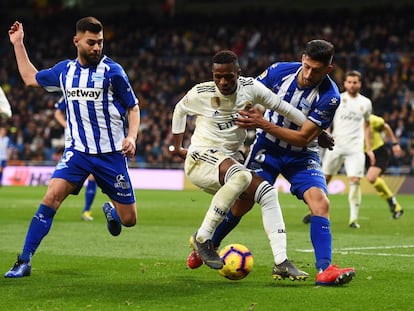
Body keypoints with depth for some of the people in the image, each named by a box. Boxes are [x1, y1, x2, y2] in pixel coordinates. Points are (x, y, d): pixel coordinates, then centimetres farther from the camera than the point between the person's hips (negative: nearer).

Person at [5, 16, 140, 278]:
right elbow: (30, 78, 23)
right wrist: (18, 44, 22)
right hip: (78, 151, 2)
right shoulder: (64, 70, 6)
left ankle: (111, 210, 40)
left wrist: (132, 137, -16)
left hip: (112, 154, -2)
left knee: (129, 220, 1)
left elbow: (133, 108, 1)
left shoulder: (112, 71, -6)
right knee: (51, 197, -20)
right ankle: (24, 261, -14)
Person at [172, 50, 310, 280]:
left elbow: (283, 107, 5)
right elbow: (180, 110, 12)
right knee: (241, 176, -35)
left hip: (230, 159, 5)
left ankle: (281, 262, -10)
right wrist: (177, 146, 21)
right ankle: (203, 237, -28)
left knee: (268, 193, -12)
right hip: (201, 158, -5)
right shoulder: (201, 94, -10)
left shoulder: (250, 88, -4)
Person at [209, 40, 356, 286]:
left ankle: (325, 270, -25)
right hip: (267, 148, 1)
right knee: (242, 203, 1)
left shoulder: (329, 97, -23)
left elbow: (303, 137, -23)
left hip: (301, 155, -1)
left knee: (320, 203, -22)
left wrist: (264, 124, -29)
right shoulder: (279, 71, -16)